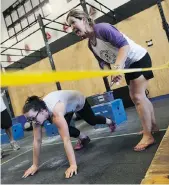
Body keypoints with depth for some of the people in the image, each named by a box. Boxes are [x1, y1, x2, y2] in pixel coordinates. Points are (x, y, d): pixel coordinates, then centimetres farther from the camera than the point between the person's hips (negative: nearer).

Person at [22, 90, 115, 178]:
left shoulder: (56, 113, -48)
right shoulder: (37, 114, -29)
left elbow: (66, 139, -50)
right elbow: (37, 141, -24)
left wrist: (73, 165, -53)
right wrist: (35, 165, -21)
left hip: (78, 100, -4)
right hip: (68, 106, 4)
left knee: (92, 121, 18)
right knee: (64, 129, -9)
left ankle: (110, 122, 52)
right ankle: (84, 138, 22)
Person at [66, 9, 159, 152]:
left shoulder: (103, 28, -23)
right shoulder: (90, 44, 1)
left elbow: (124, 44, -32)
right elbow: (103, 61, 1)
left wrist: (117, 67, -43)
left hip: (139, 59, -9)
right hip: (128, 66, 9)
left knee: (138, 97, -13)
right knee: (136, 97, 14)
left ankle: (148, 136, -3)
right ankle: (153, 126, 31)